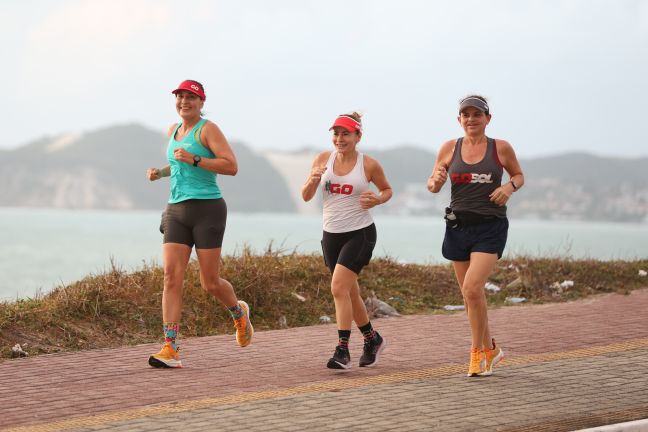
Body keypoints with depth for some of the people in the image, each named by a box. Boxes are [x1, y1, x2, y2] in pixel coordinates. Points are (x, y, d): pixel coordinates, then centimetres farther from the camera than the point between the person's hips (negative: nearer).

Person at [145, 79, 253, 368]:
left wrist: (193, 159, -20)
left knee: (210, 283, -1)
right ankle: (170, 349, -13)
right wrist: (160, 172, 15)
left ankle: (239, 312, 33)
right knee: (171, 277, -9)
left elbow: (231, 166, -15)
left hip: (207, 209, -6)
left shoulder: (208, 129, -6)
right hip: (176, 211, 6)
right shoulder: (173, 130, 16)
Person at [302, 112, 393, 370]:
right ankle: (373, 340, 34)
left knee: (339, 288, -19)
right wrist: (313, 181, -20)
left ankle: (342, 351, -18)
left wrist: (377, 200, -12)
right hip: (332, 233, 5)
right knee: (350, 293, 14)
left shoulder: (369, 165, -6)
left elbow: (387, 189, 11)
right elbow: (306, 196, 1)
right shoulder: (323, 159, 1)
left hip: (360, 233, -5)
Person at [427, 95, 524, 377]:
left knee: (472, 288, -19)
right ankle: (490, 349, 29)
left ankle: (477, 352, -4)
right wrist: (436, 180, -13)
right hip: (458, 226, 4)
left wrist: (510, 186, -8)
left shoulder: (501, 148, -1)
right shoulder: (449, 148, 4)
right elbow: (433, 187, 10)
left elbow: (519, 175, 14)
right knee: (470, 294, 10)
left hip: (490, 227, -4)